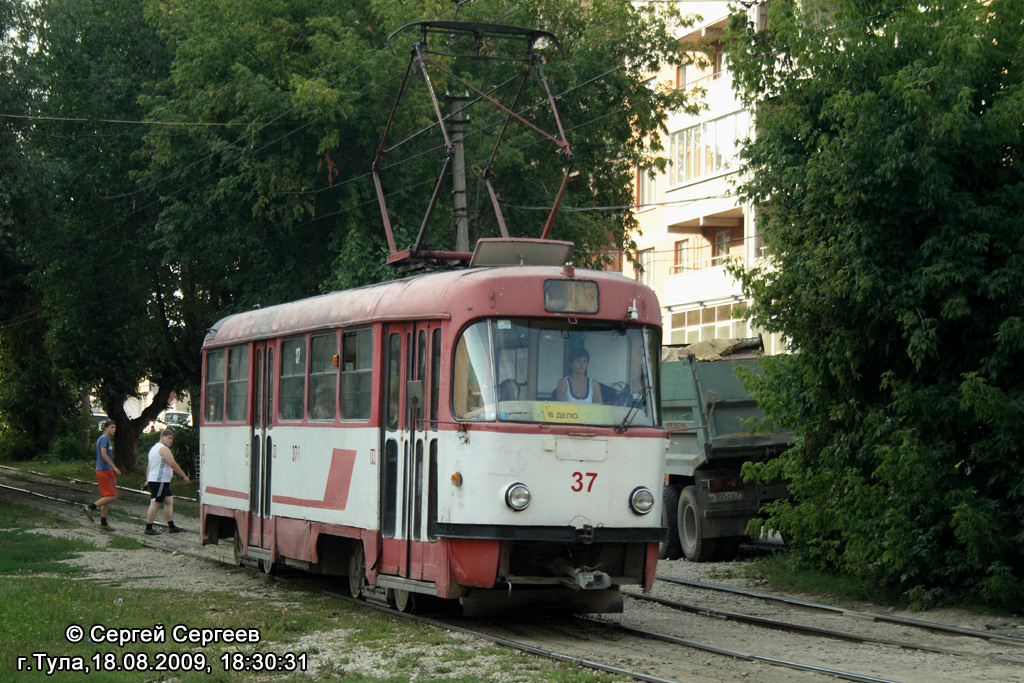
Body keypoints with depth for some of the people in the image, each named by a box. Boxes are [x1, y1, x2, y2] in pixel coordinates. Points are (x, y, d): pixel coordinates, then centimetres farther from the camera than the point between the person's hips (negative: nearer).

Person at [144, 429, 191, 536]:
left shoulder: (154, 447, 21)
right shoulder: (163, 448, -13)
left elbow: (149, 466, 25)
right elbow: (173, 464, -18)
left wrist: (148, 479, 27)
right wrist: (184, 476, -12)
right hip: (160, 481, -11)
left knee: (169, 501, 12)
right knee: (155, 503, -9)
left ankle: (171, 526, 12)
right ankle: (148, 529, -9)